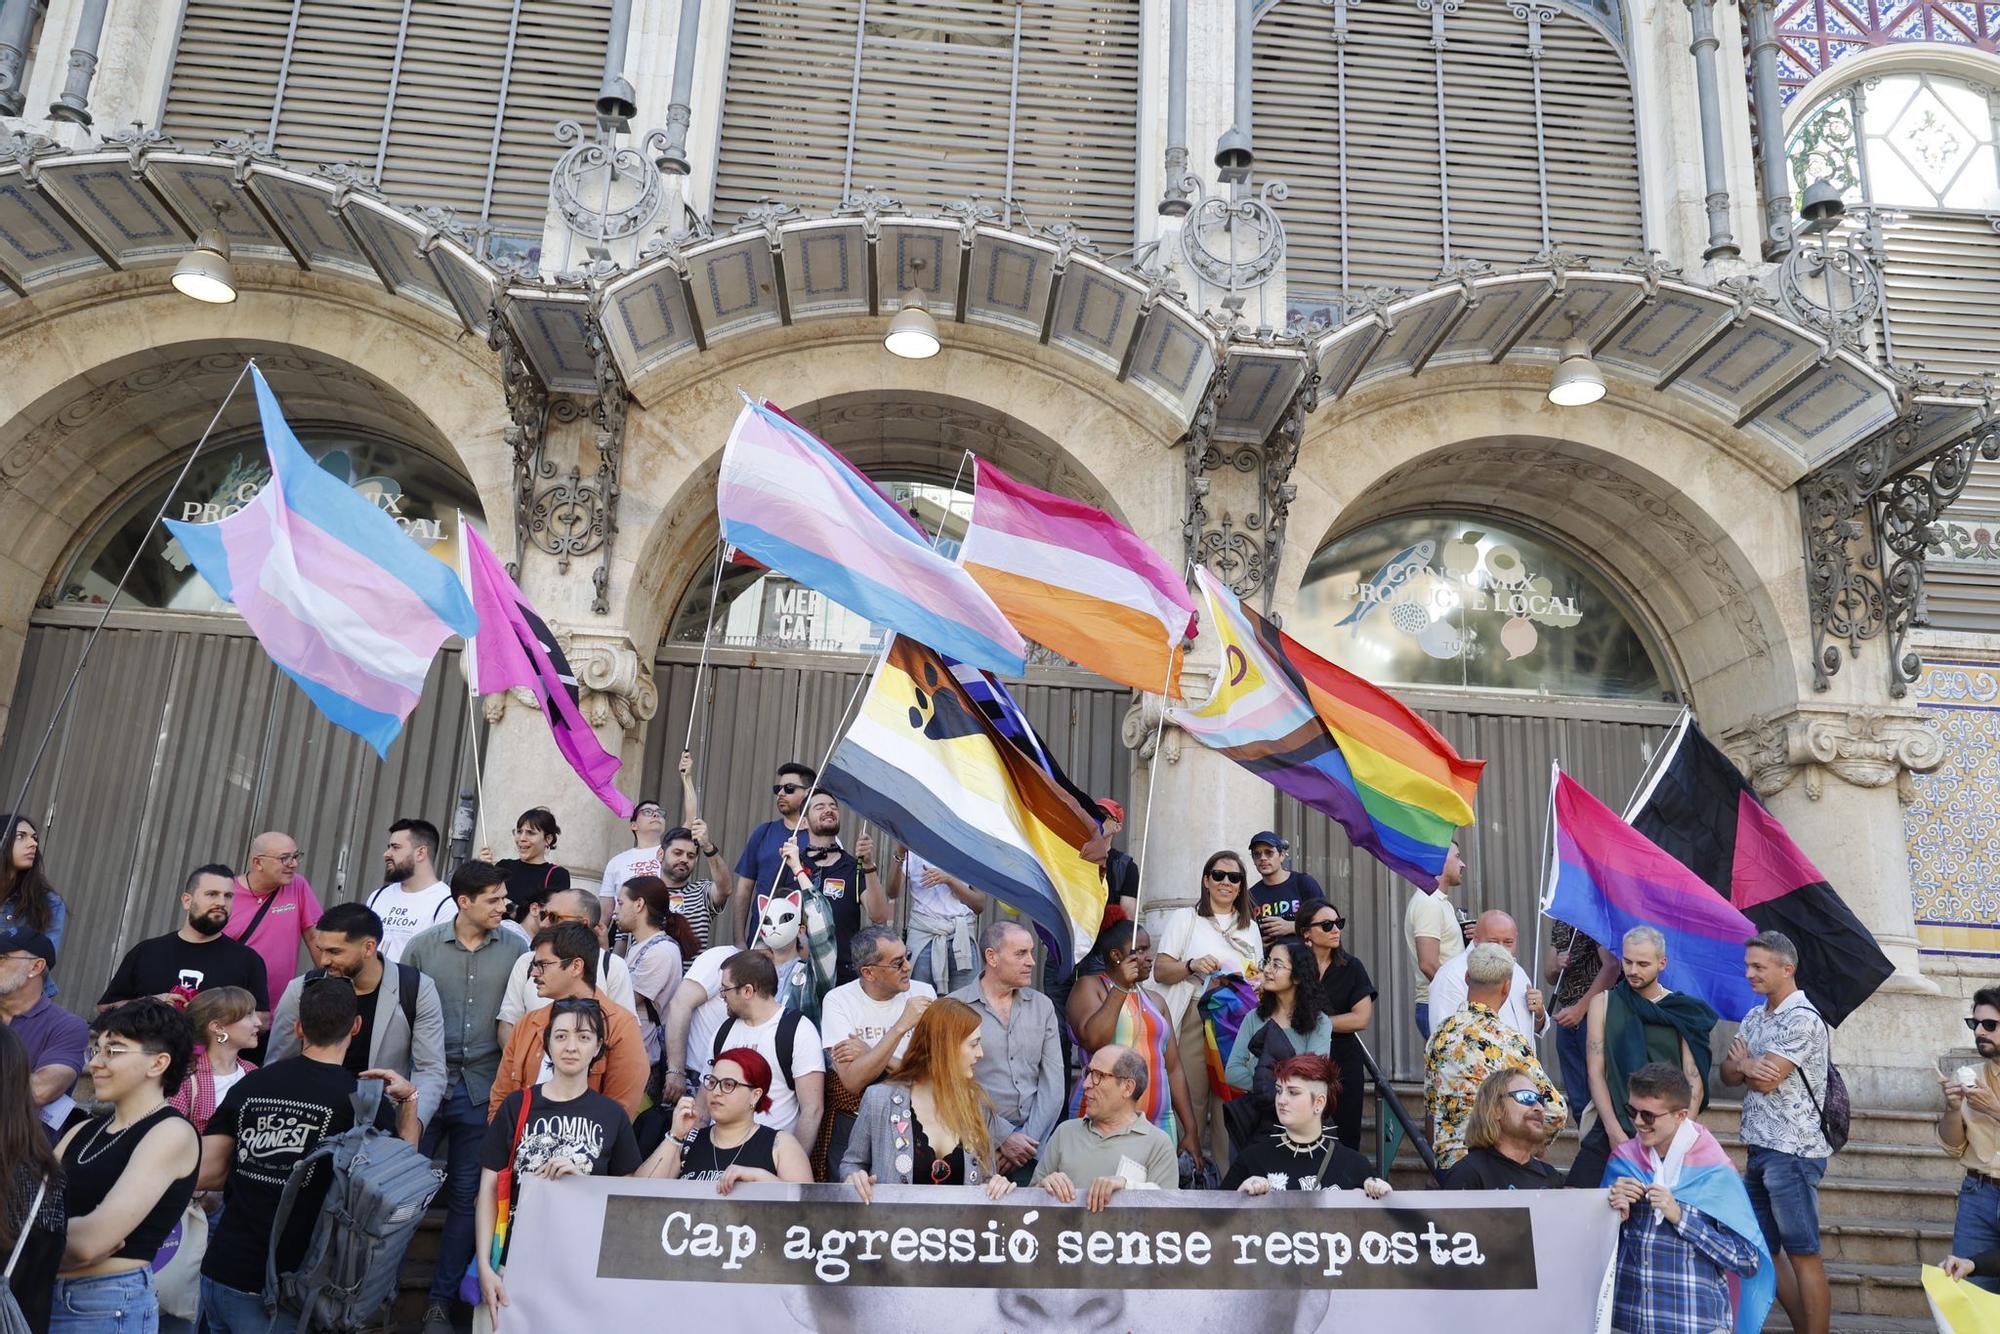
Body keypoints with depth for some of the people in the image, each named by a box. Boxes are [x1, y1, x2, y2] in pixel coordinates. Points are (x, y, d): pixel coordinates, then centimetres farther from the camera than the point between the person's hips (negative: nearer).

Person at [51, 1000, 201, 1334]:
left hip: (109, 1305, -7)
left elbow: (91, 1241, -19)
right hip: (39, 1296, 7)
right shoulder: (82, 1131, 11)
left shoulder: (172, 1133, -12)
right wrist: (72, 1233, -17)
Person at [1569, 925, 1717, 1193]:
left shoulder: (1683, 1011, 5)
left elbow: (1695, 1082, 1)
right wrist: (1615, 1132, -8)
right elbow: (1595, 1073, 1)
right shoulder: (1604, 1002, 6)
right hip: (1613, 1128, 0)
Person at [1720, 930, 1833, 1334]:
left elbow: (1766, 1081, -17)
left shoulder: (1803, 1020, -13)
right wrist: (1748, 1066, -14)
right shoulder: (1754, 1017, 14)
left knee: (1803, 1254, -3)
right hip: (1759, 1149, 9)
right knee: (1764, 1250, 13)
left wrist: (1743, 1061, 2)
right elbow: (1728, 1073, 7)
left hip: (1791, 1152, -9)